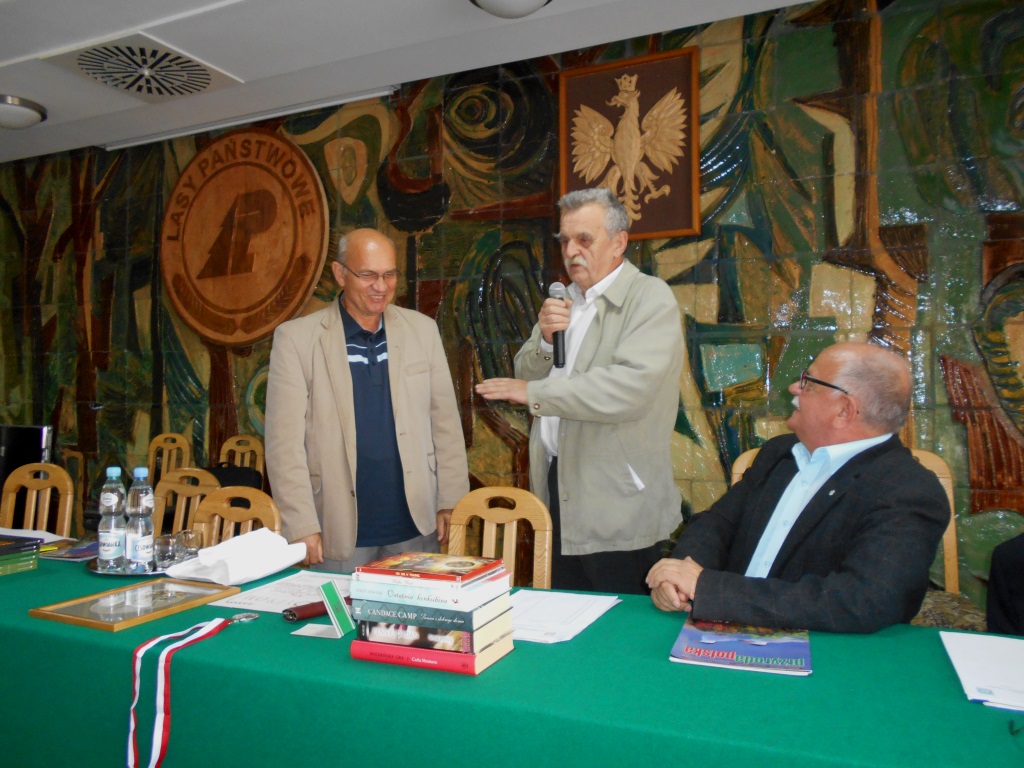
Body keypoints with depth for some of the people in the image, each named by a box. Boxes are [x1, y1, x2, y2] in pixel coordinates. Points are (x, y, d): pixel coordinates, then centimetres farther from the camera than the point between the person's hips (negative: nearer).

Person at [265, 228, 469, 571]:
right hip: (338, 535, -2)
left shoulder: (423, 330, 5)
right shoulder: (295, 338, -4)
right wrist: (301, 527, -9)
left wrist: (451, 503, 3)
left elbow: (446, 424, 7)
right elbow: (285, 443, -6)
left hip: (416, 529, 3)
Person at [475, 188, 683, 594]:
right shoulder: (563, 301, 14)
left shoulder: (651, 298, -10)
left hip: (618, 506, -6)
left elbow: (631, 387, -26)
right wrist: (544, 339, -8)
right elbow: (526, 377, 13)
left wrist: (535, 392, -19)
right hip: (559, 487, 7)